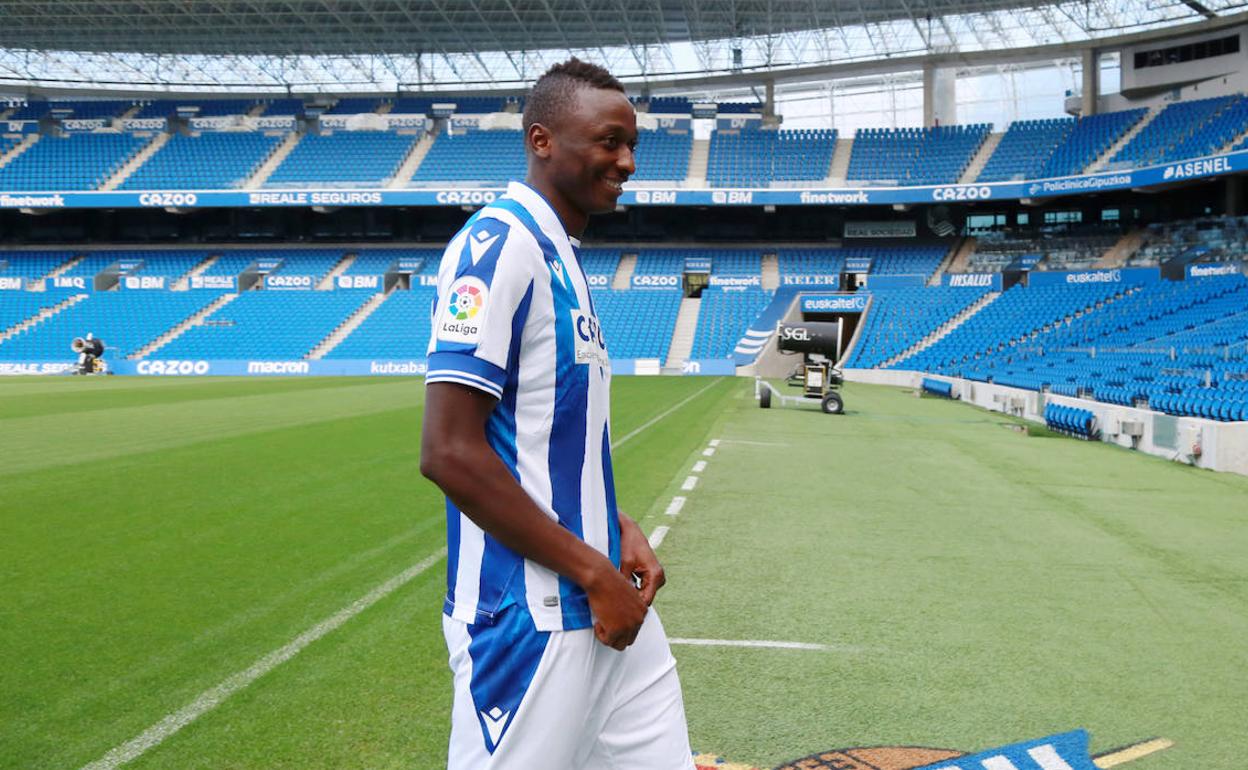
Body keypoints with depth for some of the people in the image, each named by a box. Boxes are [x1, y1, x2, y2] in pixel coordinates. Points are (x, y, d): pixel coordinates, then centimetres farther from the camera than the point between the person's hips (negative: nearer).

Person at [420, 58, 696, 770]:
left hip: (608, 605, 9)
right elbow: (449, 453, -22)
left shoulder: (565, 258, 14)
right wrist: (594, 571, -17)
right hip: (530, 619, -9)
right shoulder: (500, 245, -14)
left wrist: (619, 531, 6)